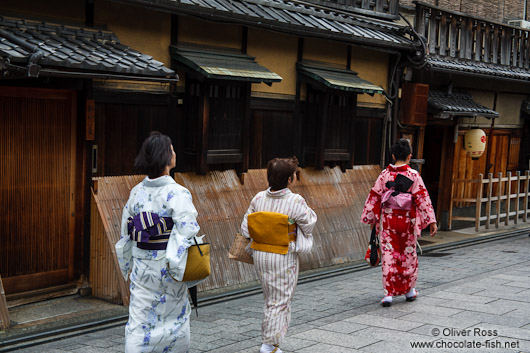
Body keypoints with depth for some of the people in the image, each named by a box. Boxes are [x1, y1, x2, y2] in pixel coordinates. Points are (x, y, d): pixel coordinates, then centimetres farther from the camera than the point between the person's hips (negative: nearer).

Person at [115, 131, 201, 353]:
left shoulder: (137, 192, 2)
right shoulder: (176, 193, -15)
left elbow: (126, 232, 9)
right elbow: (187, 230, -22)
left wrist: (128, 264, 20)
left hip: (141, 265, 5)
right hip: (167, 267, -5)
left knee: (139, 321, 6)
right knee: (175, 317, 14)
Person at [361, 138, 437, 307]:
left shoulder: (384, 175, -1)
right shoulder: (414, 175, -7)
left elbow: (374, 197, 2)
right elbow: (423, 198, -10)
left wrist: (370, 218, 13)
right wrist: (431, 220, -7)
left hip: (388, 220, 1)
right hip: (407, 221, -1)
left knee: (388, 255, 3)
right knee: (409, 254, 14)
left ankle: (389, 293, -3)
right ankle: (409, 290, 27)